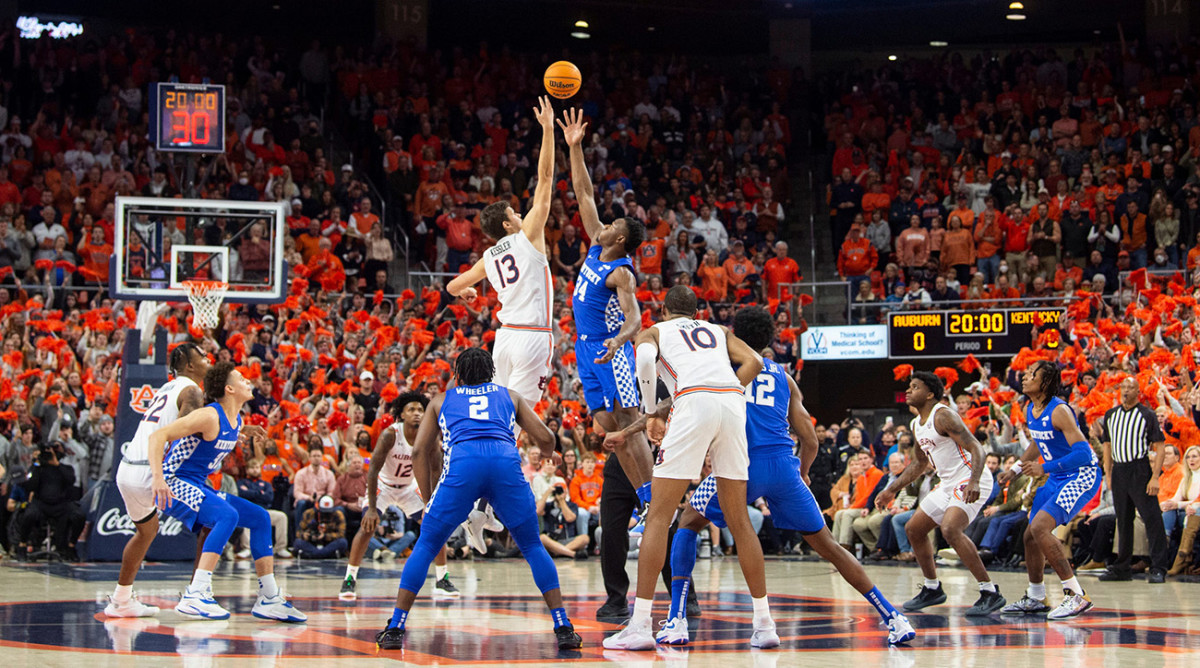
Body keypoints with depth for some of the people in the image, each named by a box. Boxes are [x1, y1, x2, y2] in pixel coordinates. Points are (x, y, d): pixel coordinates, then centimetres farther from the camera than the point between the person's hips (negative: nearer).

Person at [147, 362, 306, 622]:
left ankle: (269, 600, 9)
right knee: (228, 515, -31)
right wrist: (158, 477, -36)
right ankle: (194, 597, -36)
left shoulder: (237, 421, 8)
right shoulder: (210, 417, -20)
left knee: (260, 517, 7)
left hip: (198, 487, 10)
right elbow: (158, 436, -26)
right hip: (174, 486, -10)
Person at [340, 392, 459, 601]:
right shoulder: (390, 434, -29)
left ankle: (443, 580, 10)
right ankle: (349, 580, -10)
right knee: (367, 527, -22)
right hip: (383, 485, -4)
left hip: (409, 487, 4)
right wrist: (372, 509, -36)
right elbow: (373, 470, -30)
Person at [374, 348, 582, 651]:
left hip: (462, 462, -1)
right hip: (506, 462, 1)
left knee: (425, 546, 14)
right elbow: (545, 438, 26)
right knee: (533, 547, 17)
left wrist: (428, 499, 31)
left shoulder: (441, 400, 33)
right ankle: (563, 628, 9)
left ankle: (395, 629, 9)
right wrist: (547, 453, 50)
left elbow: (419, 452, 24)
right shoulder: (509, 396, 33)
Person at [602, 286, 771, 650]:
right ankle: (764, 623, 12)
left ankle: (640, 624, -6)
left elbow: (645, 359, -2)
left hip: (694, 401, -4)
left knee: (659, 516, 1)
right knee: (739, 520, 13)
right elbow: (754, 362, 14)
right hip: (733, 402, 4)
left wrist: (649, 409, 9)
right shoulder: (719, 330, 33)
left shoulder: (653, 331, 23)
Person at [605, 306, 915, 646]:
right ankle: (894, 618, 11)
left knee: (688, 523, 17)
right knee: (826, 544, 14)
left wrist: (627, 431, 17)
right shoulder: (783, 377, 24)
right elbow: (810, 441, 20)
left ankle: (676, 621, 3)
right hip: (783, 465, 3)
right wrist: (801, 475, 38)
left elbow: (676, 403, 11)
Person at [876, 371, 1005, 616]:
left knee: (950, 529, -30)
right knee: (913, 529, 13)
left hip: (970, 481, -10)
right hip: (949, 484, 10)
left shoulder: (943, 416, -16)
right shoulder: (917, 424, 13)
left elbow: (976, 448, -23)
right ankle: (932, 589, 28)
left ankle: (990, 593, -26)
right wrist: (891, 490, 27)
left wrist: (974, 481, -38)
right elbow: (919, 463, 28)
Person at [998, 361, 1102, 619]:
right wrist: (1015, 469, 17)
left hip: (1081, 476, -10)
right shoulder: (1029, 410, 5)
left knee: (1040, 527, -24)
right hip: (1057, 478, 10)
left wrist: (1044, 468, -31)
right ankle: (1035, 599, 32)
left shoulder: (1059, 411, -23)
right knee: (1031, 535, 13)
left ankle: (1077, 596, -20)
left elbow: (1083, 453, -28)